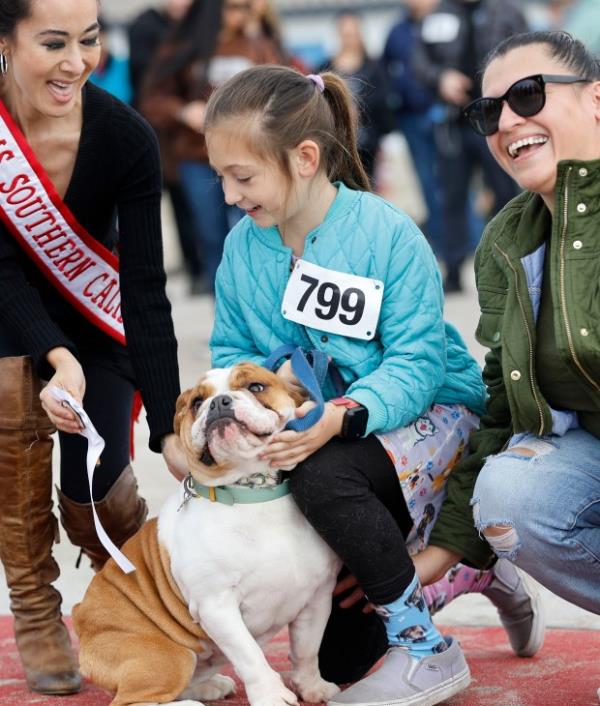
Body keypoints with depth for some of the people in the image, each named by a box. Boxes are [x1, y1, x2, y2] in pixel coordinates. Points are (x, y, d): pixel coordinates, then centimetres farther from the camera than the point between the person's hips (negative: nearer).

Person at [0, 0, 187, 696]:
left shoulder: (125, 138, -28)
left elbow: (146, 291, -25)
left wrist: (169, 428, -30)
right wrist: (56, 356, -40)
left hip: (98, 319, 0)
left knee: (93, 483, -8)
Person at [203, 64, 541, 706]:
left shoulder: (387, 233, -22)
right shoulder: (243, 245, -5)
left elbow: (416, 363, -25)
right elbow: (231, 352, 2)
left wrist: (340, 418, -43)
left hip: (429, 413, -6)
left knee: (322, 477, -40)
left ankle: (429, 653, -21)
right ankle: (475, 572, 30)